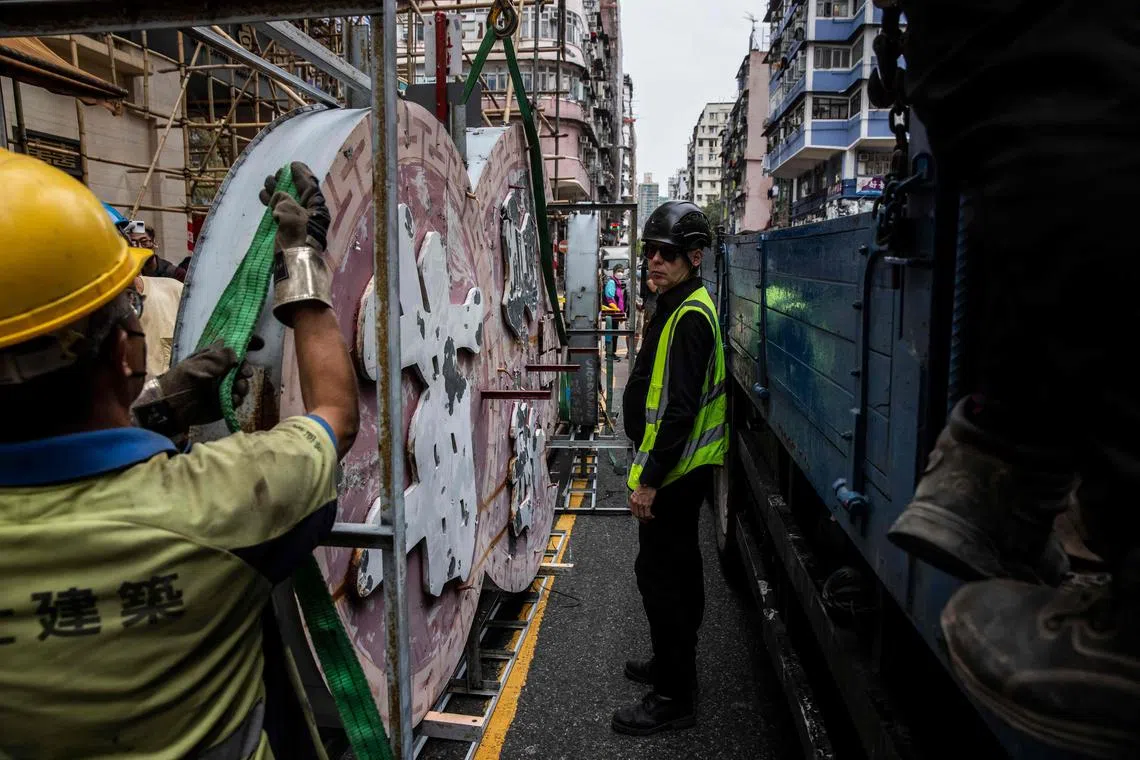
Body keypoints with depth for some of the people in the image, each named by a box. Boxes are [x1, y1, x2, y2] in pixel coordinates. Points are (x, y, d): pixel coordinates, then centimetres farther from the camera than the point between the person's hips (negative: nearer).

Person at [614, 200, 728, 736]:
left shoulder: (688, 315, -20)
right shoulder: (684, 307, 13)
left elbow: (680, 408, -26)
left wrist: (649, 479, -22)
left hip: (674, 470, -11)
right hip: (687, 468, 11)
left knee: (658, 573, -4)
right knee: (679, 566, 20)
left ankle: (674, 698, 8)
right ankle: (675, 664, 36)